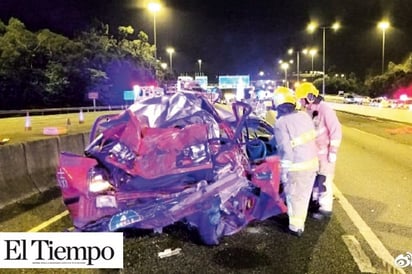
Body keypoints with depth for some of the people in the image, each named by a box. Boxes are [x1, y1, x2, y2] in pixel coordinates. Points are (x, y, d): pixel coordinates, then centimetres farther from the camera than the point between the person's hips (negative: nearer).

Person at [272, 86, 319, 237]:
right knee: (304, 195, 20)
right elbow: (313, 136, 8)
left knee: (294, 197, 12)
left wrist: (284, 171, -14)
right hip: (311, 162, 6)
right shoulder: (304, 115, 0)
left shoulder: (280, 123, -18)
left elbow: (285, 150, -21)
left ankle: (295, 227, 22)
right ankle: (300, 223, 35)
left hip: (296, 166, -6)